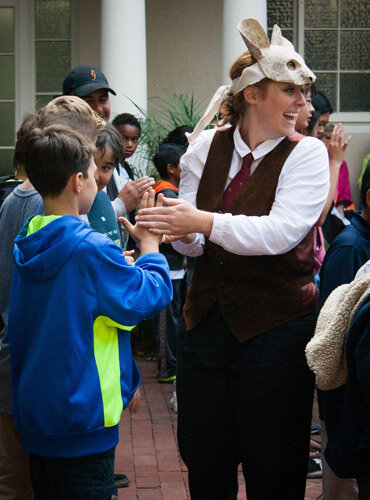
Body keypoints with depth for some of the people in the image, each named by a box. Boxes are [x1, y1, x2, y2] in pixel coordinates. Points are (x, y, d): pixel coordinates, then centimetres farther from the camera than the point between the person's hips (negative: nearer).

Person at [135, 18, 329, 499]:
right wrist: (178, 230, -18)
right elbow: (192, 241, 4)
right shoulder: (207, 147, 4)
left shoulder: (306, 153, -6)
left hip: (275, 327, -3)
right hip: (207, 317, 4)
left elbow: (282, 232, -21)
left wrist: (207, 223, -26)